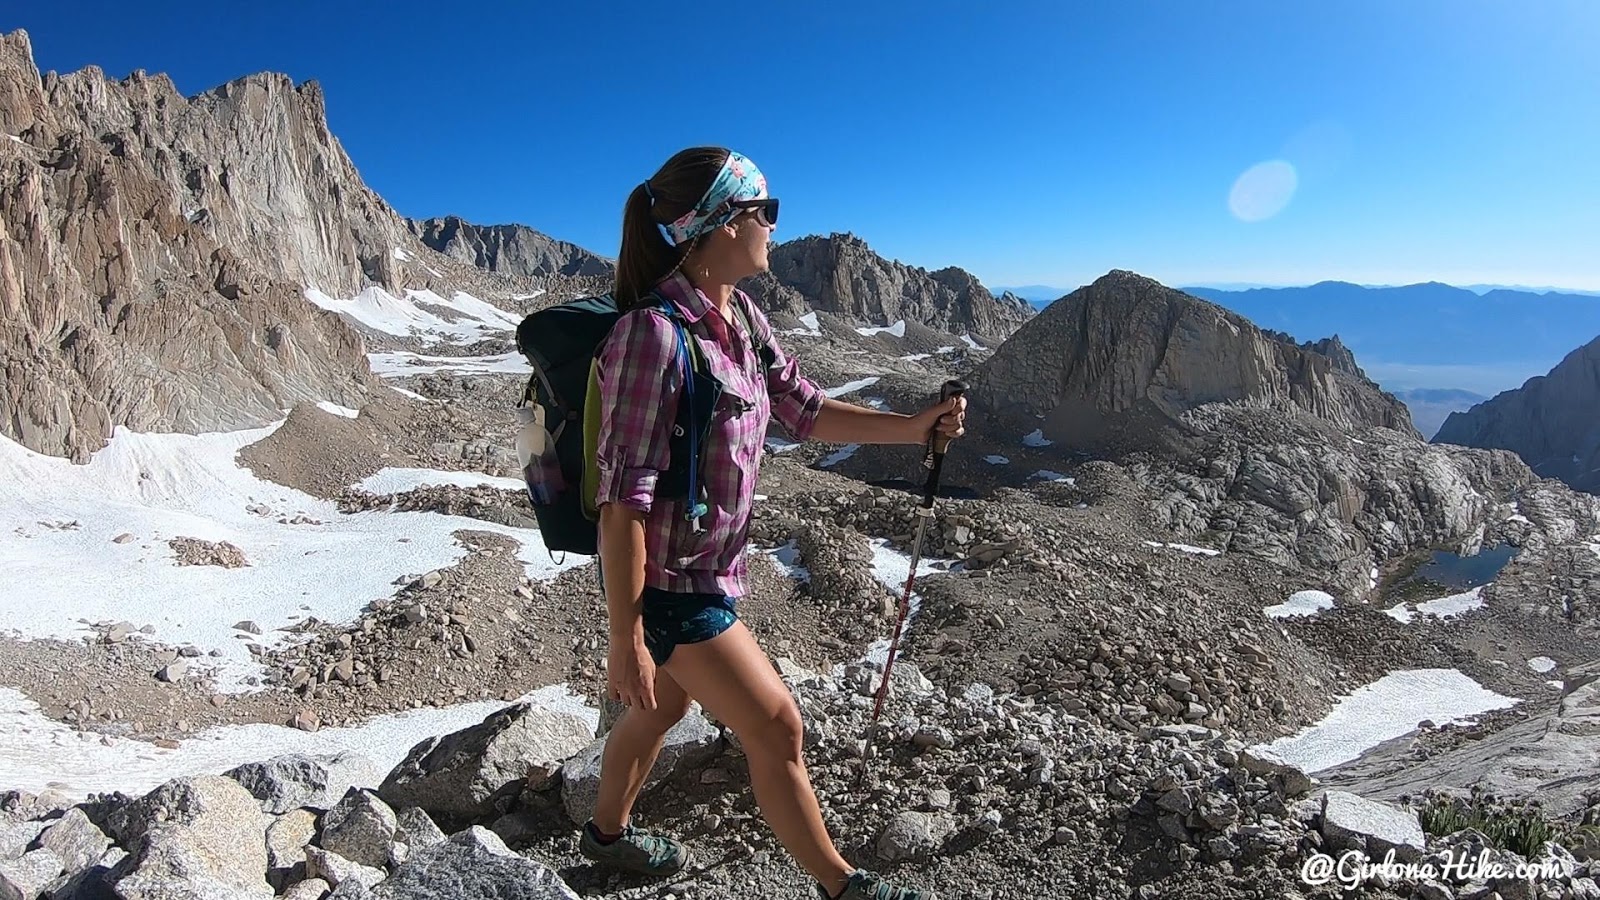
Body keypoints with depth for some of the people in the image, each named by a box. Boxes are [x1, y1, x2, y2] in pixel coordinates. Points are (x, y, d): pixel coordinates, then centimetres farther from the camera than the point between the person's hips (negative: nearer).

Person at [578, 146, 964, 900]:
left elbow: (805, 410, 11)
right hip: (667, 581, -8)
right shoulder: (654, 332, -26)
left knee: (663, 708, 27)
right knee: (776, 728, 3)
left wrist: (913, 426, 2)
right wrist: (626, 641, -22)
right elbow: (623, 500, -25)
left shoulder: (740, 317, 0)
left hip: (710, 567, 9)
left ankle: (607, 832, 53)